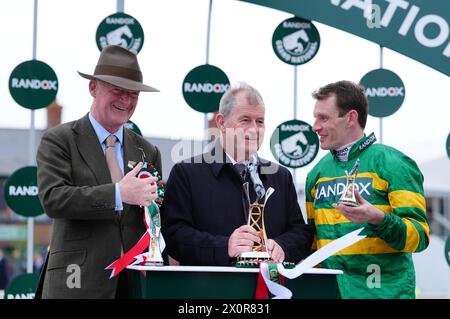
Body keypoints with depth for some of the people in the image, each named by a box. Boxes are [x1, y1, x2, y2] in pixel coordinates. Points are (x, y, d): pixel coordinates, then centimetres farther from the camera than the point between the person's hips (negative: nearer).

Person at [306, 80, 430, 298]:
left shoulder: (393, 164, -7)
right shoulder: (318, 172, 8)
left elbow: (419, 237, -12)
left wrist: (379, 219, -26)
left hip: (383, 290, -5)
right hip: (328, 290, 5)